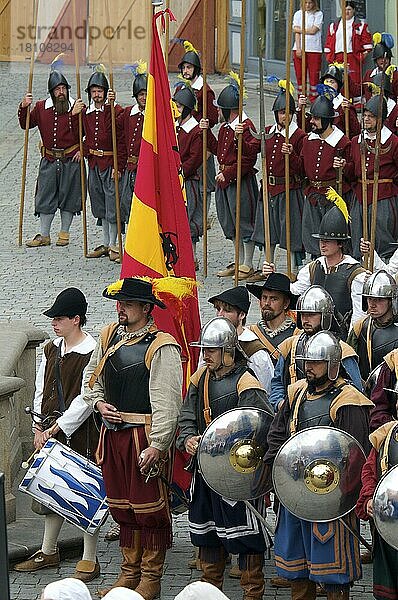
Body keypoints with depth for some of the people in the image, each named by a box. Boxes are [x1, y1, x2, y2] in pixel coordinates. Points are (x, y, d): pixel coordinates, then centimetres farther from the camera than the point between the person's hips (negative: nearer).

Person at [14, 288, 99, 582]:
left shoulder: (91, 354, -15)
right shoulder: (51, 349, 9)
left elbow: (86, 400, -17)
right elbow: (41, 390, 14)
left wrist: (55, 429, -15)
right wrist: (40, 428, 3)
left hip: (80, 434, -7)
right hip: (51, 434, 8)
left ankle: (89, 560, 9)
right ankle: (49, 552, 30)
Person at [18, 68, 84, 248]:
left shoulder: (77, 107, -4)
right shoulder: (42, 107, 5)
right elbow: (26, 124, 9)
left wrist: (83, 150, -13)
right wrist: (24, 108, -6)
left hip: (71, 160, -3)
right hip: (49, 160, 3)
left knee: (68, 197, 6)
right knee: (45, 198, 5)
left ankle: (64, 233, 20)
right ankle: (44, 236, 13)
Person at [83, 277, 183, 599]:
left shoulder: (162, 347, -13)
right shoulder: (109, 336, 9)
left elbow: (166, 403, -16)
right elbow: (92, 378, 23)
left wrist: (157, 445, -21)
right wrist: (99, 403, 3)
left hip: (145, 436, -7)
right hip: (113, 432, 7)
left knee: (149, 506, 1)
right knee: (122, 505, 14)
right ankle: (130, 571, 26)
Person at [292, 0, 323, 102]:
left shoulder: (318, 14, 5)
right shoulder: (298, 14, 12)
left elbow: (313, 30, -6)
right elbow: (296, 33, 3)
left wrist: (298, 29, 1)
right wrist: (298, 48, -8)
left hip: (314, 49, -2)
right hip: (300, 48, 2)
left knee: (314, 76, -5)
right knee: (300, 76, 0)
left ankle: (314, 101, -2)